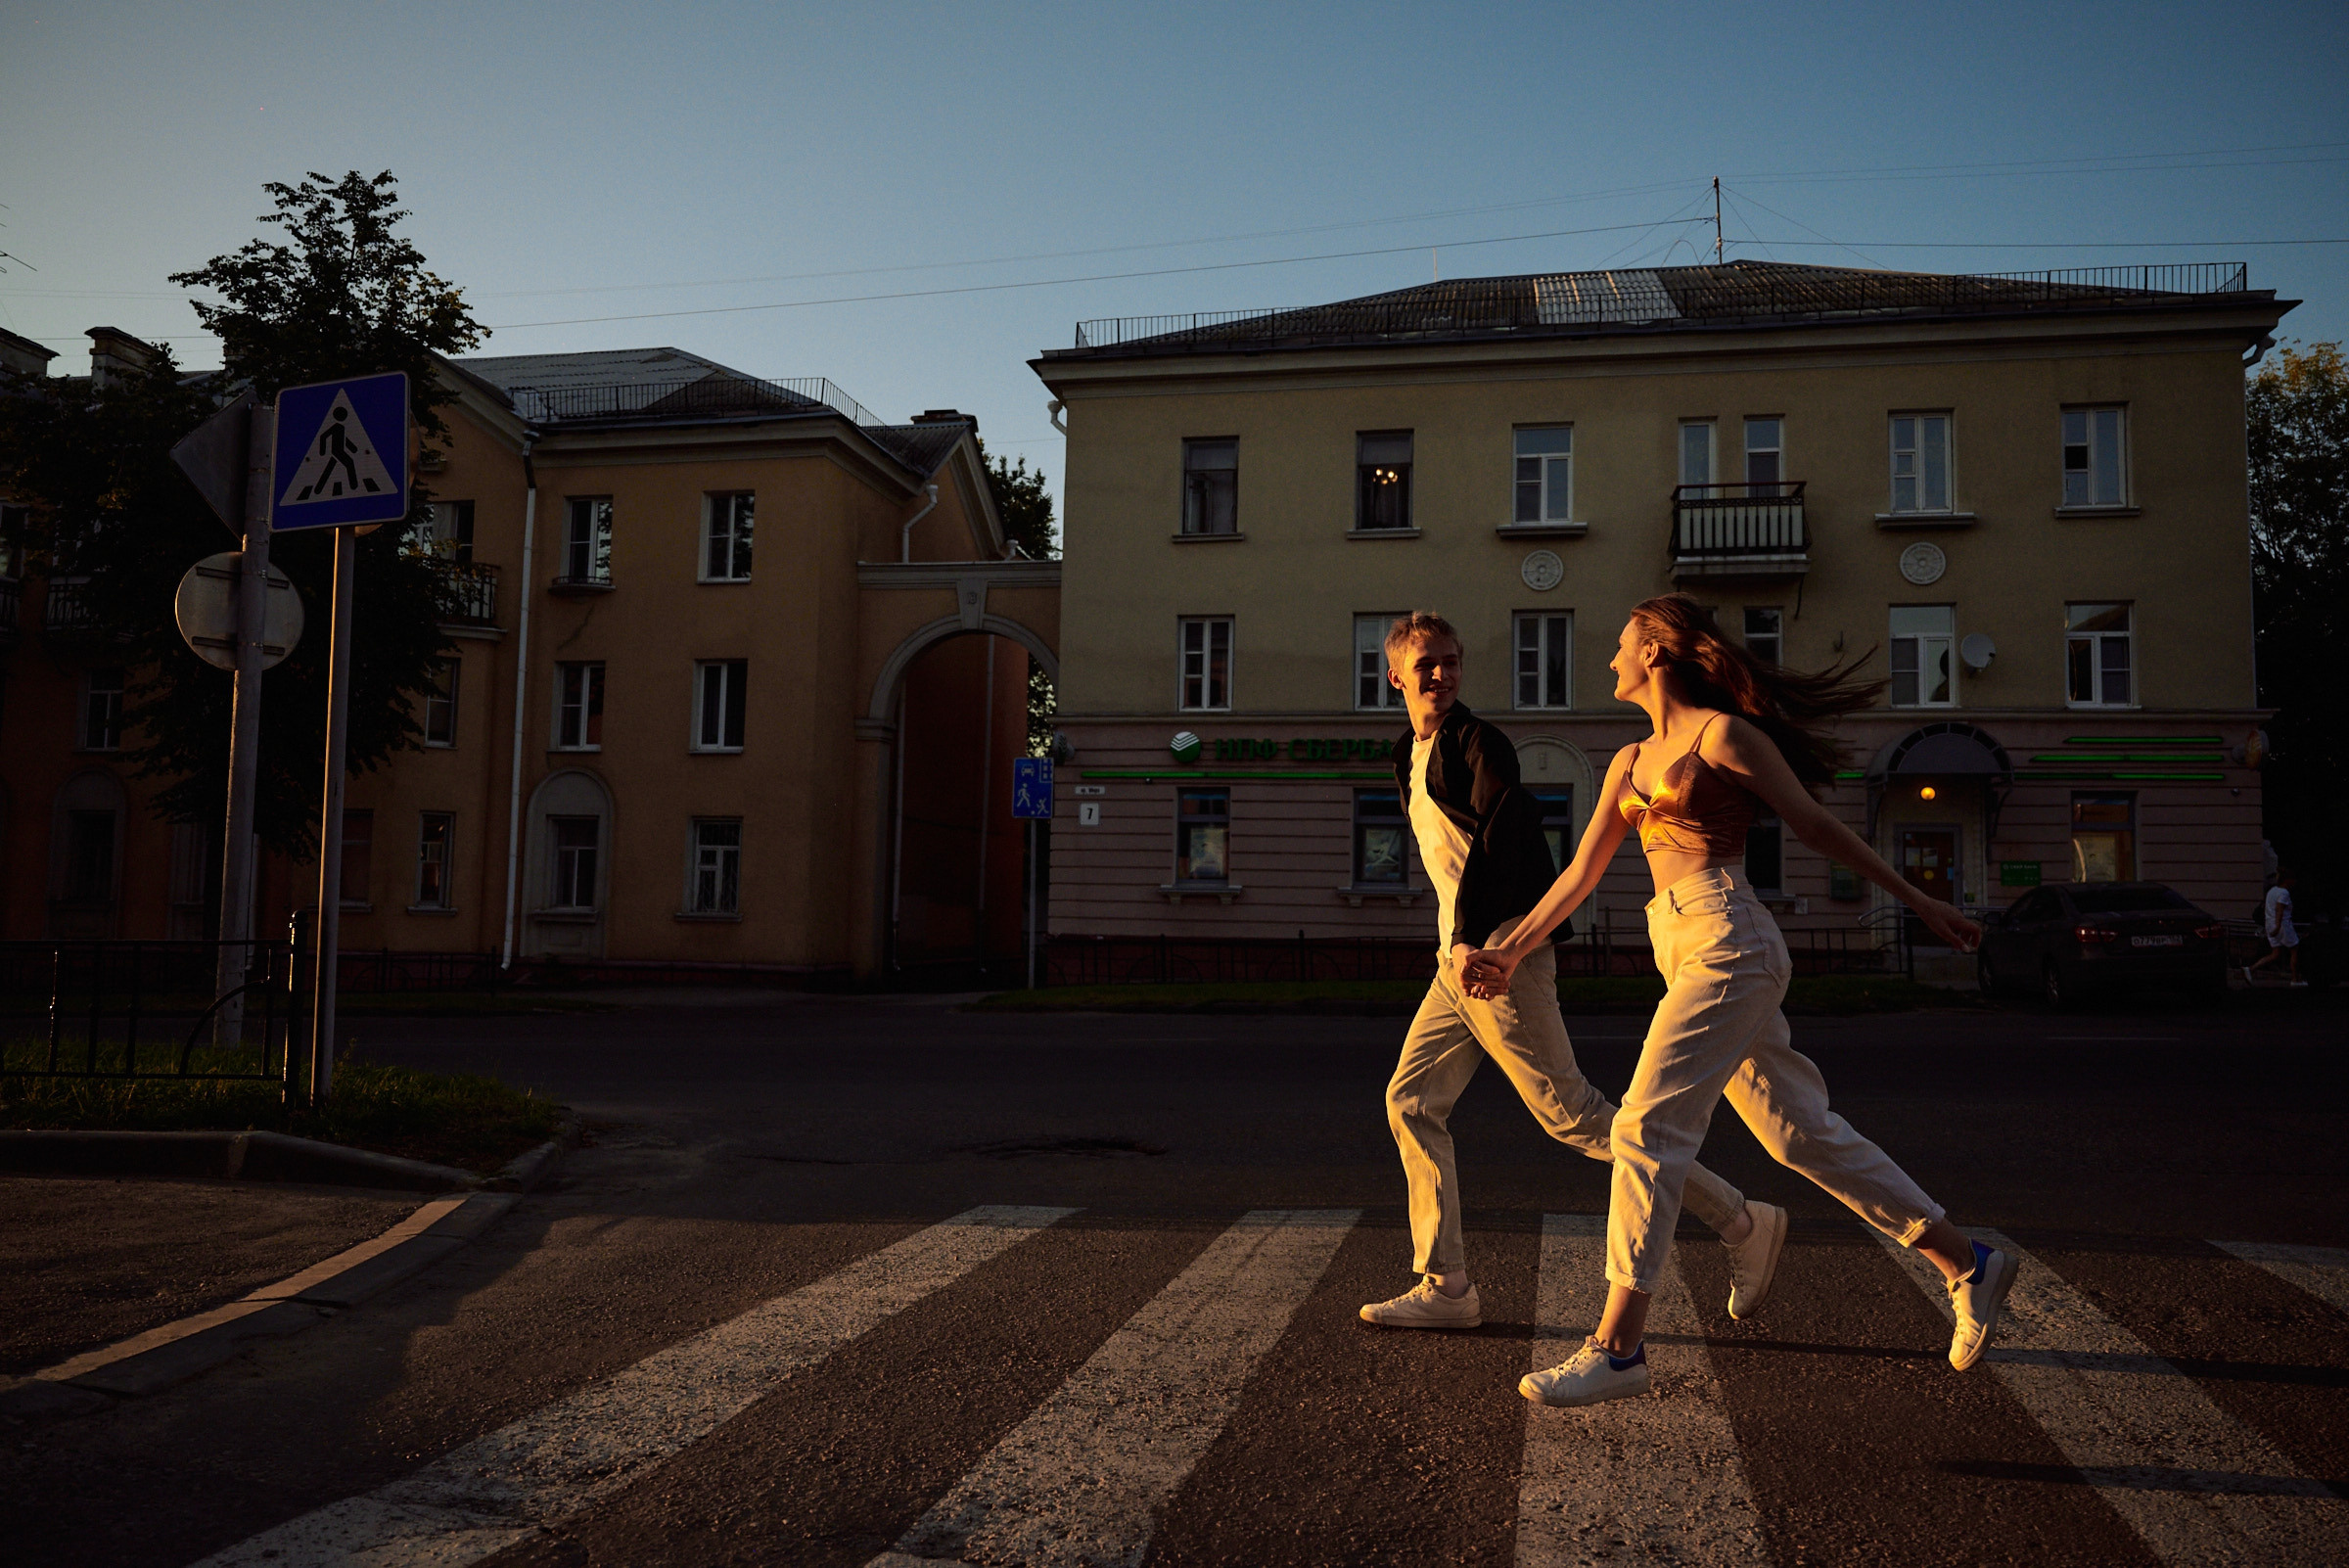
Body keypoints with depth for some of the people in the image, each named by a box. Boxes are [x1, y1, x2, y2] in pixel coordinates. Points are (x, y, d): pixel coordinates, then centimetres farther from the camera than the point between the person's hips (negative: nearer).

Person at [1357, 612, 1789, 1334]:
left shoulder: (1477, 742, -7)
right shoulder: (1411, 756, 20)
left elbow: (1505, 833, -18)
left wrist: (1473, 940, -22)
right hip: (1459, 959, 9)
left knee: (1570, 1111, -8)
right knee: (1412, 1103, 6)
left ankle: (1743, 1224, 2)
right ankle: (1445, 1288, 10)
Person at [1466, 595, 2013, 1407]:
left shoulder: (1722, 734, -4)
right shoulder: (1631, 761, 19)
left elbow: (1815, 826, 0)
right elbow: (1582, 872, 21)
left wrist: (1920, 904, 4)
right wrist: (1511, 951, 18)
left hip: (1727, 944, -8)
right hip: (1684, 950, 8)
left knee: (1646, 1128, -12)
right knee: (1803, 1133, 12)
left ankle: (1617, 1347, -8)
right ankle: (1967, 1265, 25)